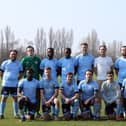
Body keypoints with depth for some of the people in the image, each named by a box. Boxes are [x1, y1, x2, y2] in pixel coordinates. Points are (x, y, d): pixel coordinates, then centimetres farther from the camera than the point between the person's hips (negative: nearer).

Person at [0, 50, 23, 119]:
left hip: (15, 85, 2)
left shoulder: (19, 64, 4)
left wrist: (16, 79, 3)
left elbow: (20, 73, 13)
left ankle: (16, 114, 15)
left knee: (15, 98, 7)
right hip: (6, 84, -1)